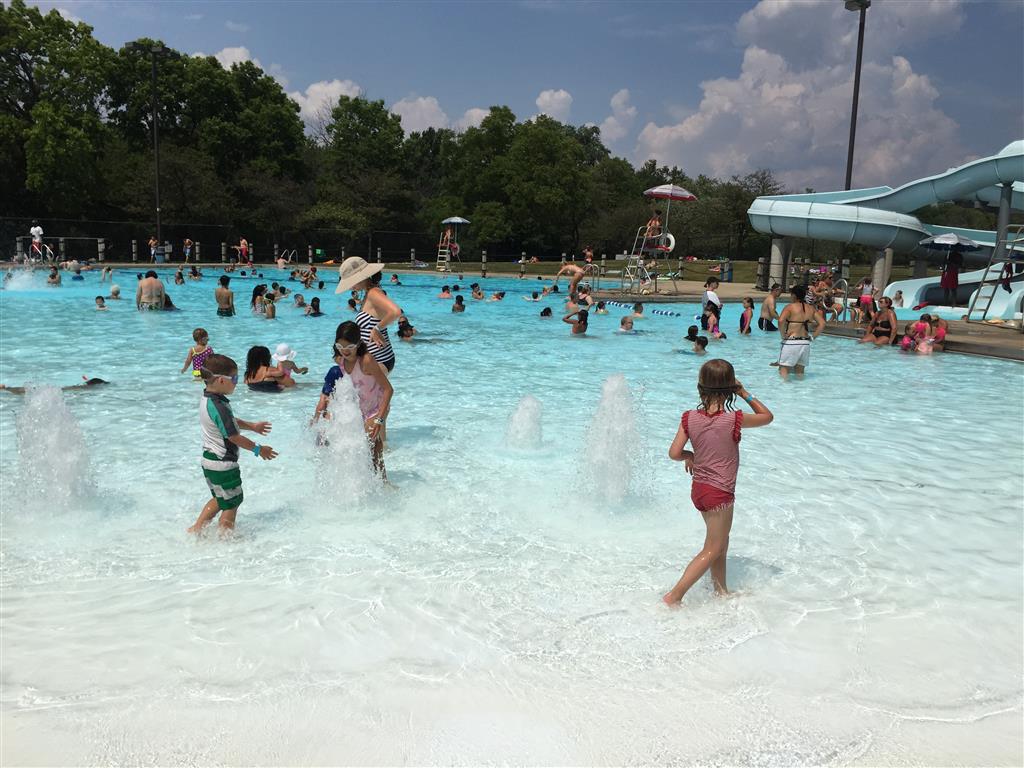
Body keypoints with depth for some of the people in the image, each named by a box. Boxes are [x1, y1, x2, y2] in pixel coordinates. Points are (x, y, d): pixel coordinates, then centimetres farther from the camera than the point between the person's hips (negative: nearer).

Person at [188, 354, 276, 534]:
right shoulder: (218, 406, -28)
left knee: (219, 499, 26)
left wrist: (252, 426, 27)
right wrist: (258, 449, -9)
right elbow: (233, 436, -21)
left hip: (209, 459, 9)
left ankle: (196, 528, 28)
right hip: (223, 463, -9)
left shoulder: (206, 398, 3)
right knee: (232, 503, 9)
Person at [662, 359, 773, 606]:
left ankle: (722, 591, 37)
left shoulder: (690, 418, -7)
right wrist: (745, 394, 3)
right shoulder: (734, 420, -17)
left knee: (721, 542, 23)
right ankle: (674, 595, 2)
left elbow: (674, 453, -8)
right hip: (719, 493, -6)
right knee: (712, 550, 6)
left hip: (699, 488, 6)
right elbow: (768, 416, 0)